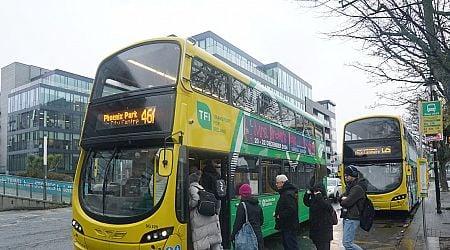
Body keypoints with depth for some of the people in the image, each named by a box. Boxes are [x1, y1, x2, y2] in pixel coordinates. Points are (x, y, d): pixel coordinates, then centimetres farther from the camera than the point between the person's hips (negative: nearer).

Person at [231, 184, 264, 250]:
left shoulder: (242, 205, -13)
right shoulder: (257, 205, 10)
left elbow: (238, 222, -14)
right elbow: (261, 221, 16)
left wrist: (233, 235, -7)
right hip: (258, 234, 7)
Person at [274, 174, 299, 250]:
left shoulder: (288, 194, -23)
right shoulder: (285, 192, 11)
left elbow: (291, 210, -30)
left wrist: (279, 215, -20)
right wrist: (277, 212, 6)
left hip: (289, 227, -11)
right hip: (286, 226, 11)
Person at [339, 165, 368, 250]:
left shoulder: (357, 188, -16)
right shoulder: (350, 186, 16)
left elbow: (346, 203, -22)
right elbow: (340, 198, 12)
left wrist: (343, 201, -1)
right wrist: (344, 198, -9)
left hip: (352, 219, -10)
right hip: (347, 218, 10)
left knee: (347, 243, -11)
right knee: (347, 242, 12)